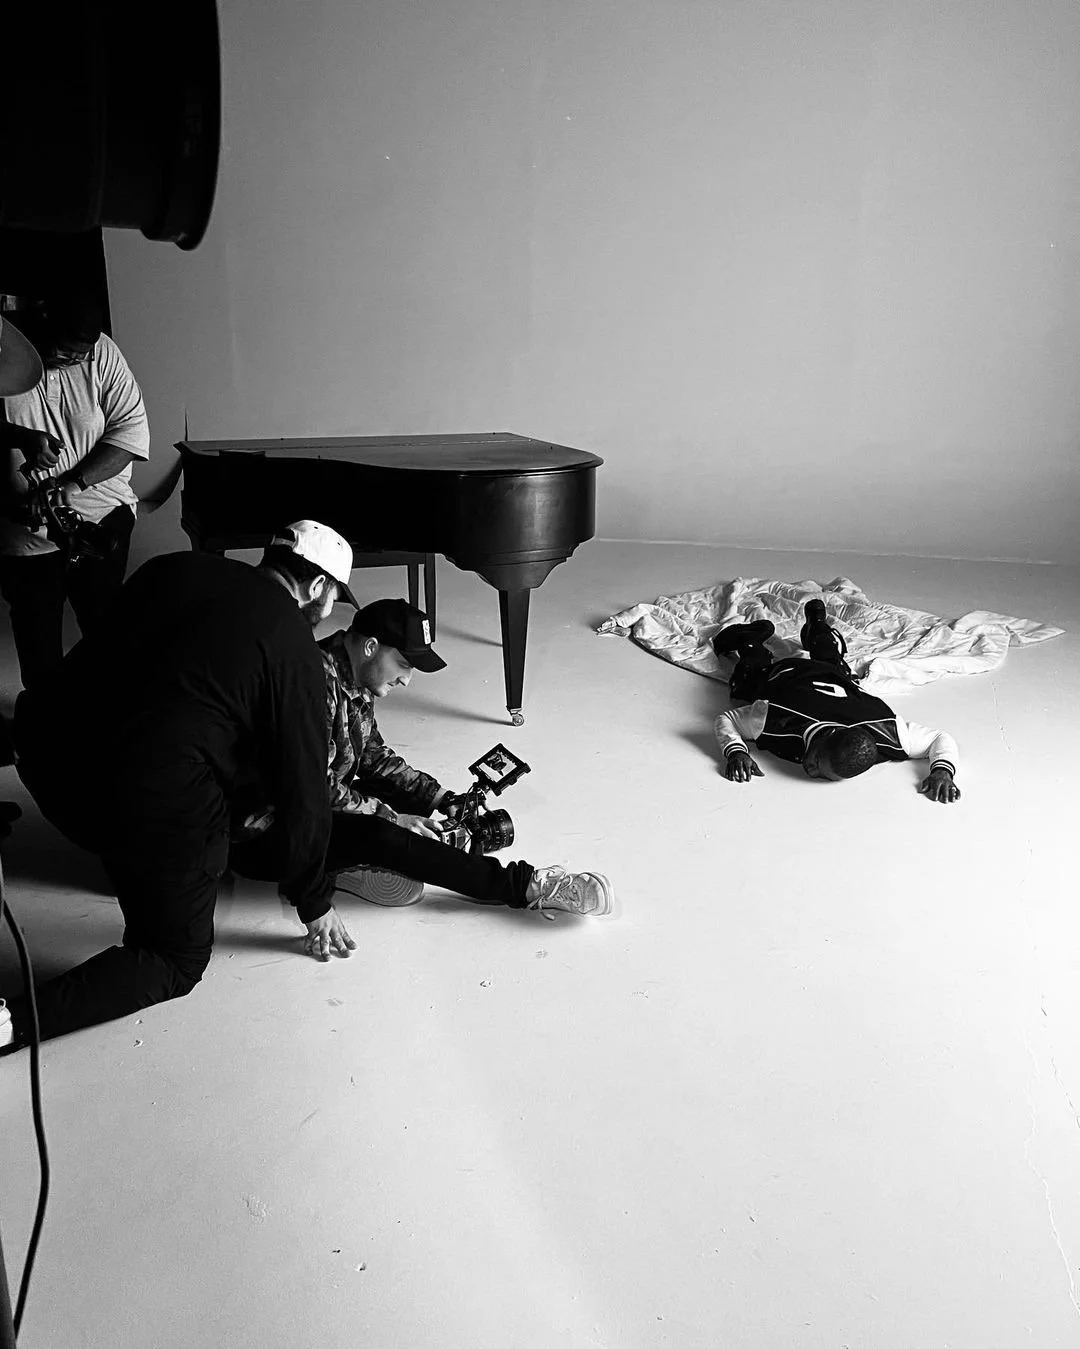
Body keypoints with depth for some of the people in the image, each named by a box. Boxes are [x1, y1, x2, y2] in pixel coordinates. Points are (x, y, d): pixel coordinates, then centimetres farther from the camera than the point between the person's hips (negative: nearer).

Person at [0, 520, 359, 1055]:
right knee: (177, 960, 15)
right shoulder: (294, 650, -4)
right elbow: (303, 793, -1)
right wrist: (314, 902, 14)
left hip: (44, 753, 7)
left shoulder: (173, 569, 12)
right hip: (152, 805, -6)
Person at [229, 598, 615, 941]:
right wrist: (394, 820, -20)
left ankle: (348, 863, -15)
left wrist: (441, 798, 1)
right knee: (381, 837, -31)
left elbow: (374, 755, 12)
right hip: (261, 836, -10)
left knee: (418, 796, 3)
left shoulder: (357, 680, 3)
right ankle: (522, 886, -27)